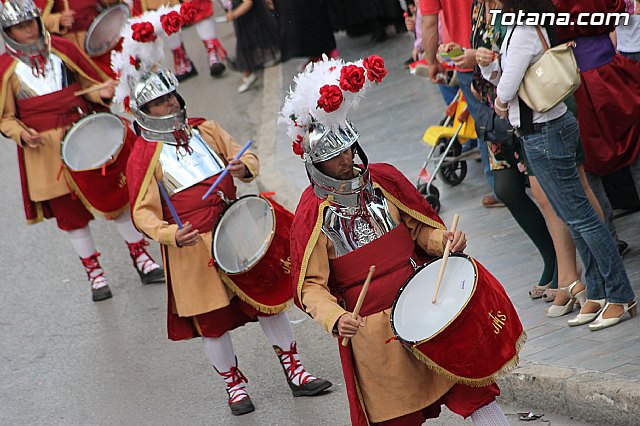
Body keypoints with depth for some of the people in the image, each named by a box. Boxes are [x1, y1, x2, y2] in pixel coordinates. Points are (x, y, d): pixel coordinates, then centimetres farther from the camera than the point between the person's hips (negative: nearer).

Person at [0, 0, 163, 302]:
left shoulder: (61, 49, 0)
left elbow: (90, 82, 10)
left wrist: (101, 94, -11)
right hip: (45, 150, -1)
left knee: (115, 196, 4)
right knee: (69, 212, 8)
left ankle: (141, 258, 20)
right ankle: (94, 272, 24)